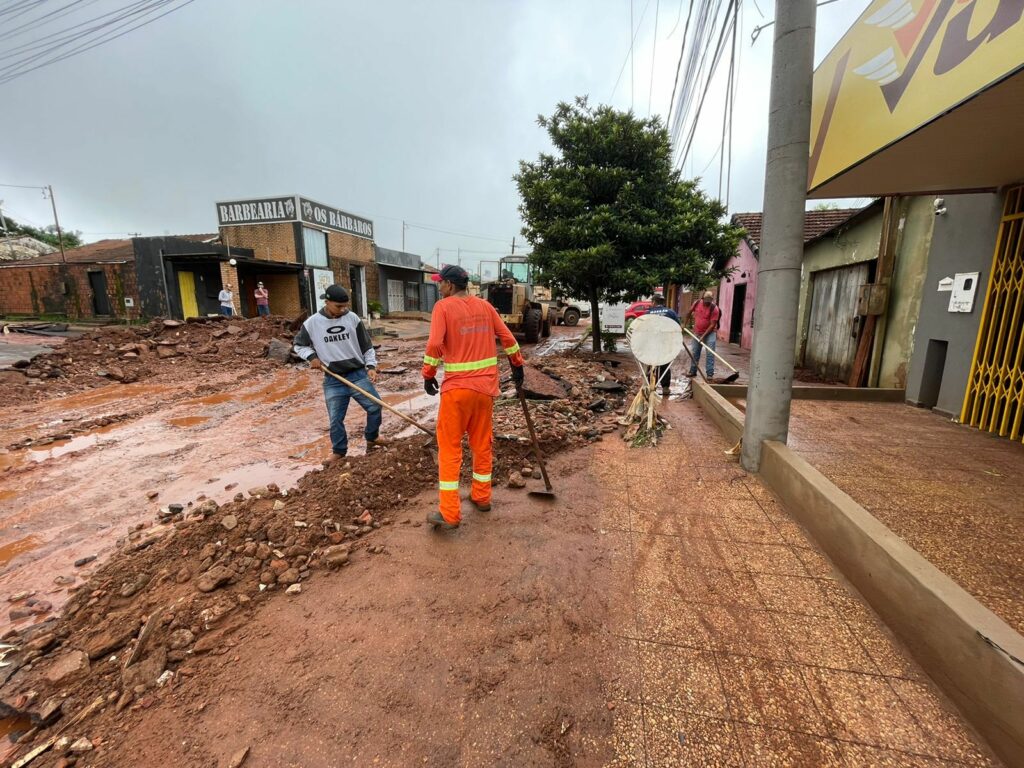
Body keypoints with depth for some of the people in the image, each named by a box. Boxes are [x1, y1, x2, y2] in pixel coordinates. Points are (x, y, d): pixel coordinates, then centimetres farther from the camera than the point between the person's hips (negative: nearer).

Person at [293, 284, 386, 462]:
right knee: (335, 419, 5)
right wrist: (311, 356, -7)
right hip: (332, 381, 0)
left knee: (375, 406, 0)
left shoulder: (353, 318, -3)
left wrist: (371, 366, -6)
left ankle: (372, 438, 26)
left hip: (358, 374, 1)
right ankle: (339, 451, 25)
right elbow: (299, 345, 11)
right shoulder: (312, 323, -4)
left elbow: (366, 345, 4)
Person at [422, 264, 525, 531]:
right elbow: (507, 337, 10)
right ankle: (481, 497, 31)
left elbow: (435, 344, -17)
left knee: (449, 448, 4)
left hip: (457, 388, -5)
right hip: (486, 386, 5)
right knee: (482, 444, 17)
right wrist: (518, 366, 21)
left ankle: (449, 514, 7)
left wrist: (428, 375, -4)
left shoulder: (443, 306, -7)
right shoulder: (484, 306, 8)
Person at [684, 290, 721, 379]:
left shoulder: (714, 309, -19)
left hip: (709, 333, -4)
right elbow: (689, 313, 13)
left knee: (710, 354, -8)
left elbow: (712, 325, -19)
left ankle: (710, 374, -5)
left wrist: (703, 336, -23)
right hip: (697, 332, 4)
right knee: (694, 353, 11)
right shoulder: (696, 303, -6)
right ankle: (692, 371, 23)